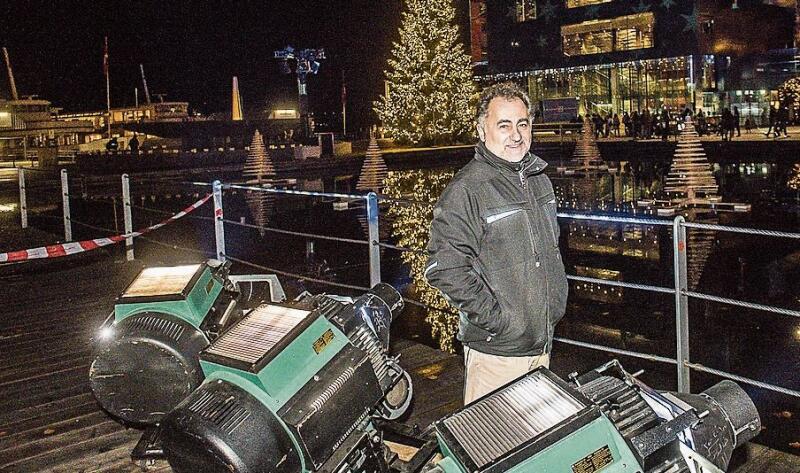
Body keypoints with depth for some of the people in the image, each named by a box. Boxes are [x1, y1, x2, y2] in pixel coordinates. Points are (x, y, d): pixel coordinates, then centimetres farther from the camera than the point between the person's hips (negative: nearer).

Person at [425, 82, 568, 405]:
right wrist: (494, 318, -20)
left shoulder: (539, 180, 10)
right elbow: (444, 269, -22)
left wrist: (556, 304, 14)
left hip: (542, 342, 8)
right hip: (495, 351, -7)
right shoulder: (465, 191, -17)